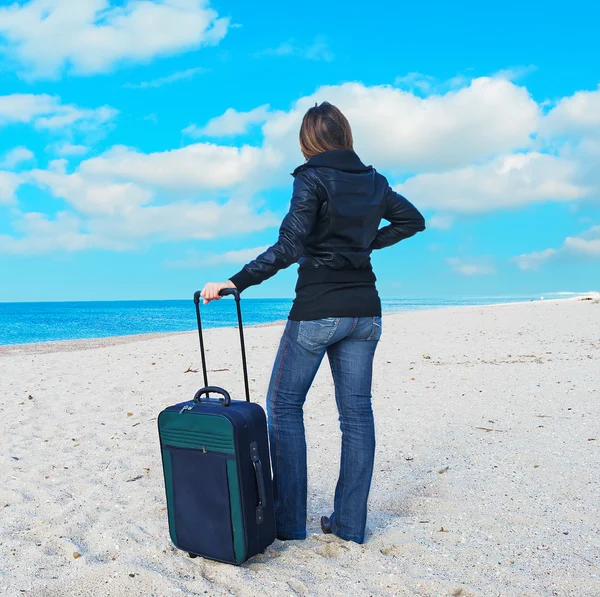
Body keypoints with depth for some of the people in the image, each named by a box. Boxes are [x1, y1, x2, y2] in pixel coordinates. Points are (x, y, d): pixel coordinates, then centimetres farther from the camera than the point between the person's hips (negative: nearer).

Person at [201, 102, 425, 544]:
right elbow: (413, 220, 22)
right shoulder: (373, 182, 10)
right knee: (357, 411, 9)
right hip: (365, 310, 6)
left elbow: (289, 247, -20)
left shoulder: (312, 179, -9)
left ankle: (289, 521, 10)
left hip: (318, 310, -6)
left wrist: (236, 283, -19)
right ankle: (350, 523, 16)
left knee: (283, 405, 7)